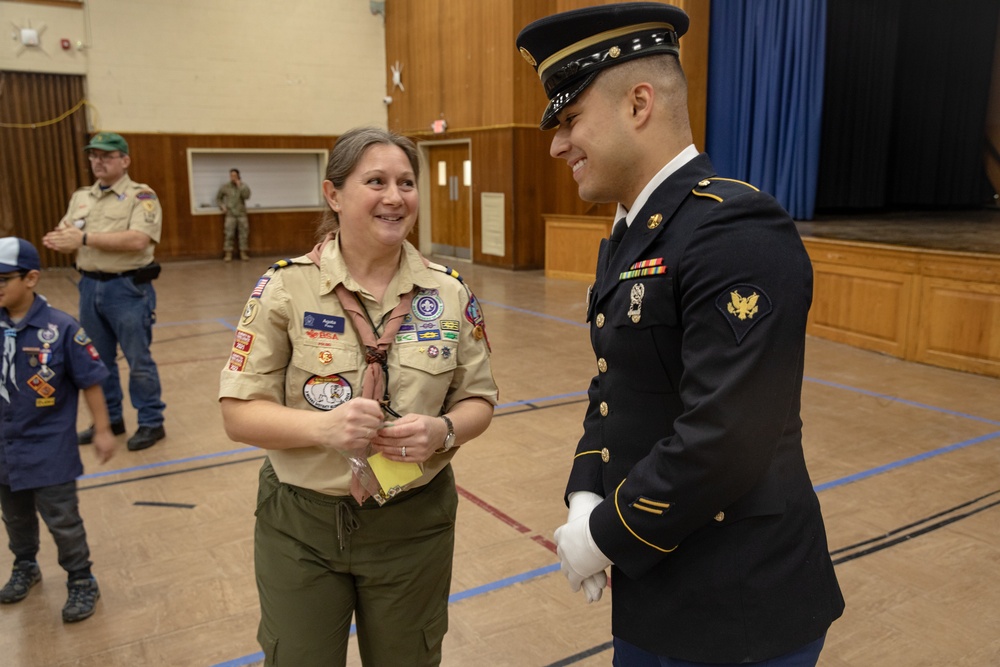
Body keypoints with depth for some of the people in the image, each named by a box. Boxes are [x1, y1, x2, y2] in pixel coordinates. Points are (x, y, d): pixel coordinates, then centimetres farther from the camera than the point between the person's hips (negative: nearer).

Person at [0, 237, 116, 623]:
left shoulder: (61, 329, -20)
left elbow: (90, 382, -13)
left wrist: (102, 430, -9)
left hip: (49, 450, -5)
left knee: (62, 521, 6)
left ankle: (82, 583, 25)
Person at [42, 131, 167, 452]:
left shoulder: (141, 196, -8)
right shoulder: (80, 197, 13)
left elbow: (138, 240, -22)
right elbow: (63, 239, 11)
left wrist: (86, 238, -20)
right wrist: (62, 239, -13)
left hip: (128, 288, -6)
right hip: (90, 285, 7)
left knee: (138, 361, 1)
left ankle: (151, 423, 14)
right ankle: (109, 419, 30)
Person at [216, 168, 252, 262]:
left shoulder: (243, 186, 3)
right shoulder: (225, 186, 3)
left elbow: (247, 196, -16)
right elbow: (218, 198, 14)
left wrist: (240, 186, -17)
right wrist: (222, 206, -2)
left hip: (242, 214, 1)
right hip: (230, 214, -1)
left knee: (244, 233, 0)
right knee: (229, 234, -7)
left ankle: (243, 253, 7)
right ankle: (228, 254, -4)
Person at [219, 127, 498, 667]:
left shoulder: (449, 293, -4)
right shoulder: (285, 287, -10)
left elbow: (478, 401, 3)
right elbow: (238, 413, -9)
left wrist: (442, 431, -19)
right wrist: (321, 425, -27)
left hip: (413, 524, 2)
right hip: (301, 525, -1)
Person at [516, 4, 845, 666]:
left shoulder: (735, 230, -23)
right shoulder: (628, 238, 8)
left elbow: (723, 440, -28)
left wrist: (606, 537, -15)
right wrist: (585, 500, -3)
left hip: (736, 611, -8)